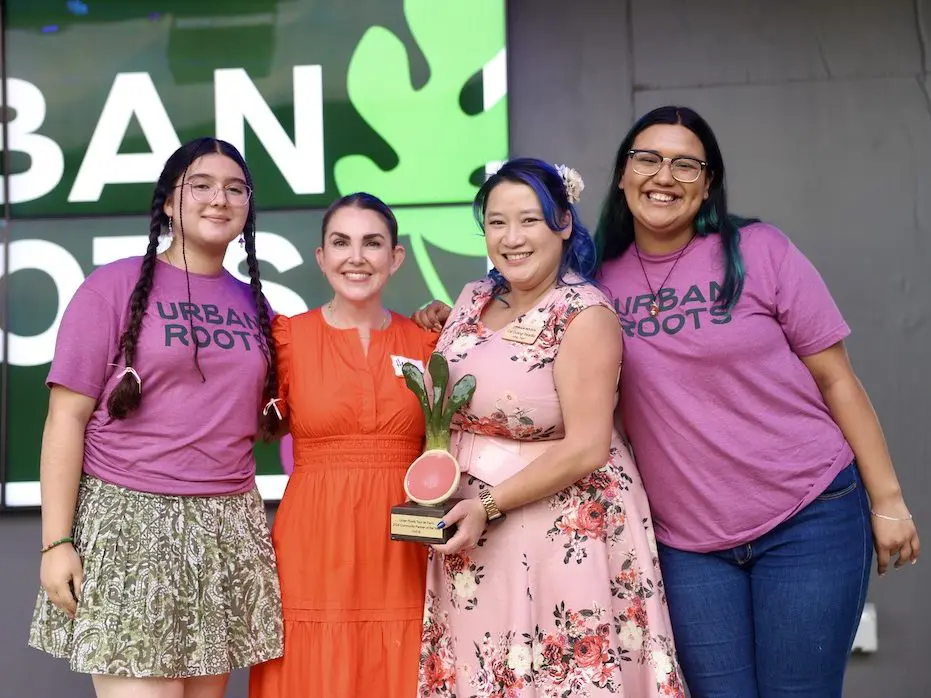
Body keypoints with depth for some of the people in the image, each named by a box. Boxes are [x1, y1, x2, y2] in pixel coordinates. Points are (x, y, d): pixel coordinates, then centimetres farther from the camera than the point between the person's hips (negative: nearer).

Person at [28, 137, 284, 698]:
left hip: (230, 530, 5)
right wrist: (56, 541, -13)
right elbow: (67, 418, -6)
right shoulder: (117, 286, -4)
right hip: (130, 523, -5)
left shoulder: (254, 305, 12)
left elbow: (263, 417, 18)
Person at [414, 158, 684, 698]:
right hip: (470, 533, 6)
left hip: (563, 536, -6)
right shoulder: (475, 299, 8)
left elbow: (586, 450, -18)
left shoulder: (585, 315, -13)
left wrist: (489, 505, -19)